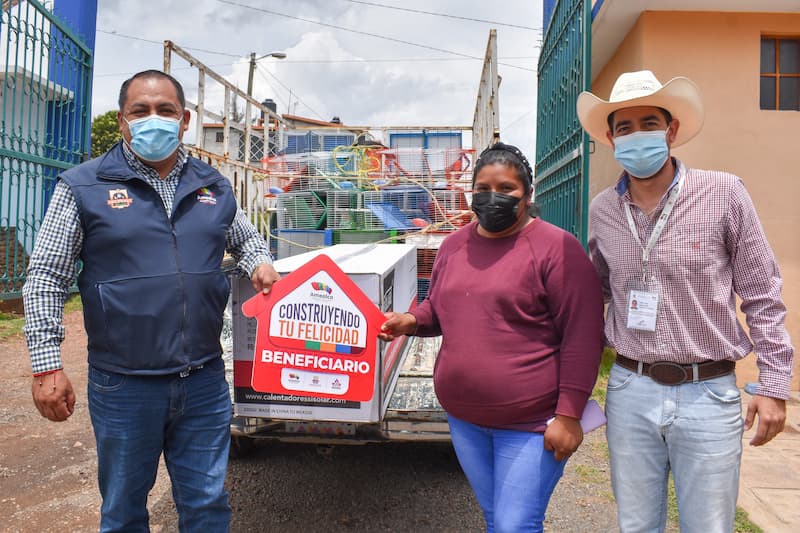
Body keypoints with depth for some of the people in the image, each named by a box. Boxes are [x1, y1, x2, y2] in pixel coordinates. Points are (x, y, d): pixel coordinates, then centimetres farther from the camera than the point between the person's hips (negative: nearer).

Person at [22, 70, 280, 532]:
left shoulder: (214, 186, 7)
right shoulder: (84, 186, -3)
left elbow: (245, 237, 24)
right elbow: (46, 279, -1)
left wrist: (259, 262, 1)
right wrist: (47, 365, -7)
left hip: (205, 381, 2)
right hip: (123, 386, -2)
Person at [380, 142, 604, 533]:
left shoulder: (556, 247, -12)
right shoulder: (455, 245, 6)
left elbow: (582, 336, -14)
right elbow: (438, 309, 18)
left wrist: (568, 414, -16)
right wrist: (413, 321, -4)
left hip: (531, 424, -6)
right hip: (463, 418, 6)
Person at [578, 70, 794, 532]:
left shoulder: (724, 193, -7)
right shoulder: (602, 210, 2)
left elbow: (763, 296, -2)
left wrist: (774, 383, -3)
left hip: (709, 393, -2)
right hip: (630, 391, 3)